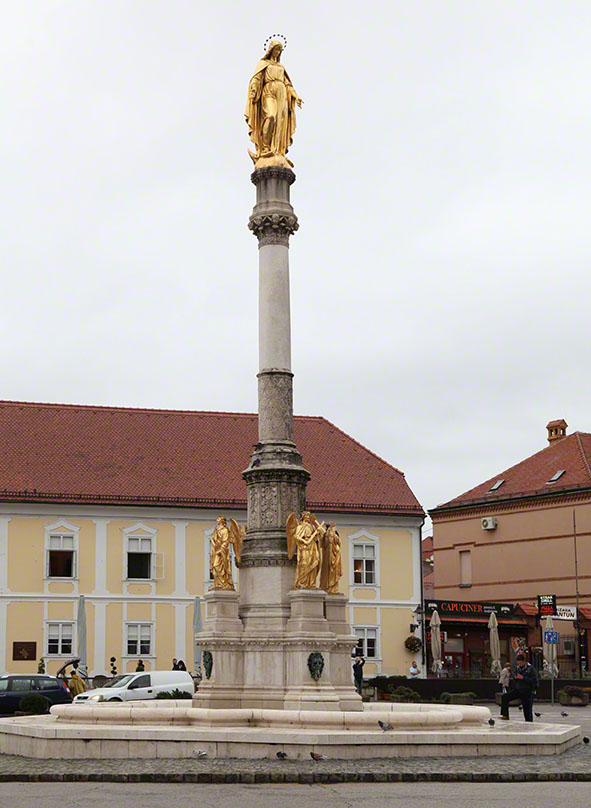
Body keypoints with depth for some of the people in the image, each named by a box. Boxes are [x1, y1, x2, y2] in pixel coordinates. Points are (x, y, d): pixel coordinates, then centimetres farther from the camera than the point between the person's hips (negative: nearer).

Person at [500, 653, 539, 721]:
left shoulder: (531, 668, -8)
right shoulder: (517, 668, 10)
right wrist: (515, 678, -2)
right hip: (517, 690, 5)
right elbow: (513, 681, 23)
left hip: (527, 692, -5)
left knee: (527, 710, -1)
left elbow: (534, 680, -16)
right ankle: (505, 716, -14)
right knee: (505, 697, -15)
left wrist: (523, 678, -21)